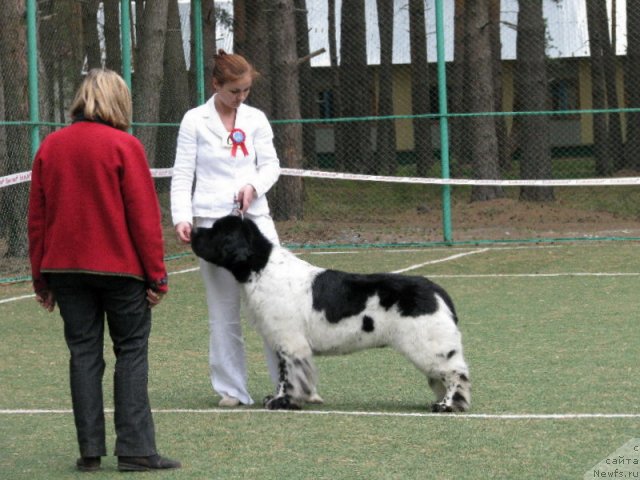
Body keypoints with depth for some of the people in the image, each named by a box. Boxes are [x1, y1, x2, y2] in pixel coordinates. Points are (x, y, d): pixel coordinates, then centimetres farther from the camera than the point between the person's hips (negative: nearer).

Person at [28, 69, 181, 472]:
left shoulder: (50, 147, 5)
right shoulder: (125, 146, -8)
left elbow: (37, 217, 8)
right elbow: (144, 215, -9)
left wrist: (41, 278, 14)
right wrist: (157, 274, -4)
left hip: (65, 268, 4)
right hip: (120, 267, -4)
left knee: (84, 354, 8)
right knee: (131, 352, 3)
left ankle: (90, 450, 7)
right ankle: (135, 450, -1)